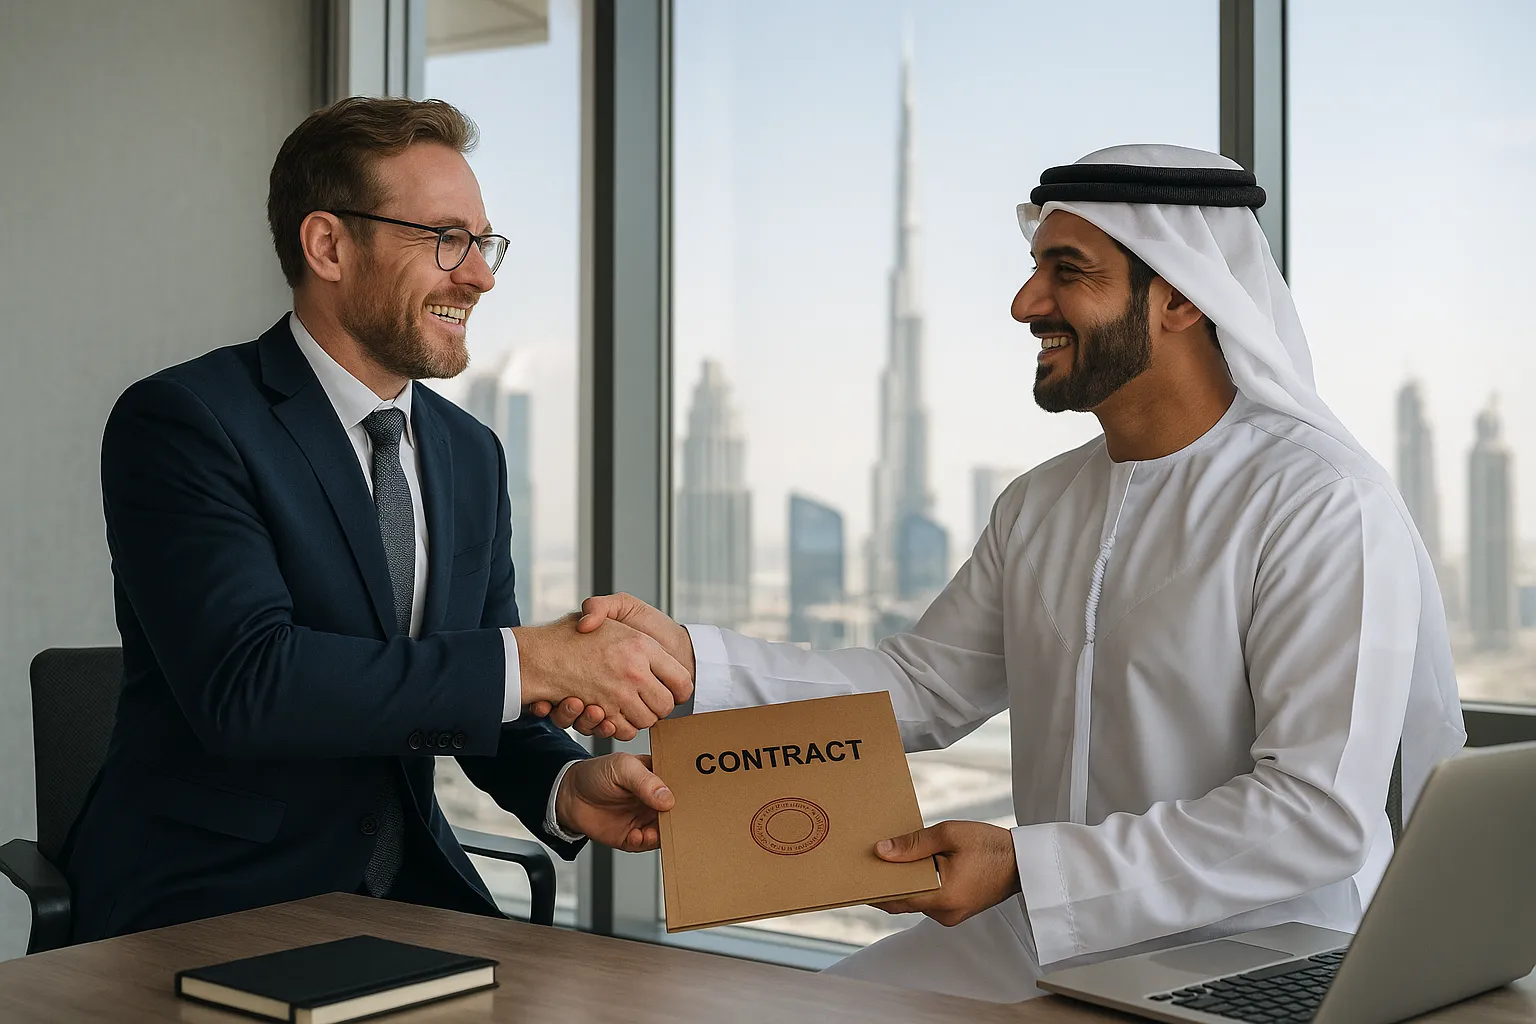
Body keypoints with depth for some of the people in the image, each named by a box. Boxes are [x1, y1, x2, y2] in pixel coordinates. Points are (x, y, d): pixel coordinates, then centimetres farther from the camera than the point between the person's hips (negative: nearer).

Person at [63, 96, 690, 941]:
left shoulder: (471, 454, 10)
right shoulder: (179, 421, -12)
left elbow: (477, 707, 12)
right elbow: (244, 682, -26)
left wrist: (566, 785, -11)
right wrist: (535, 658, -27)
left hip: (410, 891, 7)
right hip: (206, 902, -6)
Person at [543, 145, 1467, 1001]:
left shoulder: (1326, 505, -15)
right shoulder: (1040, 507, 11)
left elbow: (1320, 812, -21)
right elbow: (922, 688, 11)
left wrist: (1024, 865, -25)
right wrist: (689, 658, -3)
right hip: (1047, 939, 7)